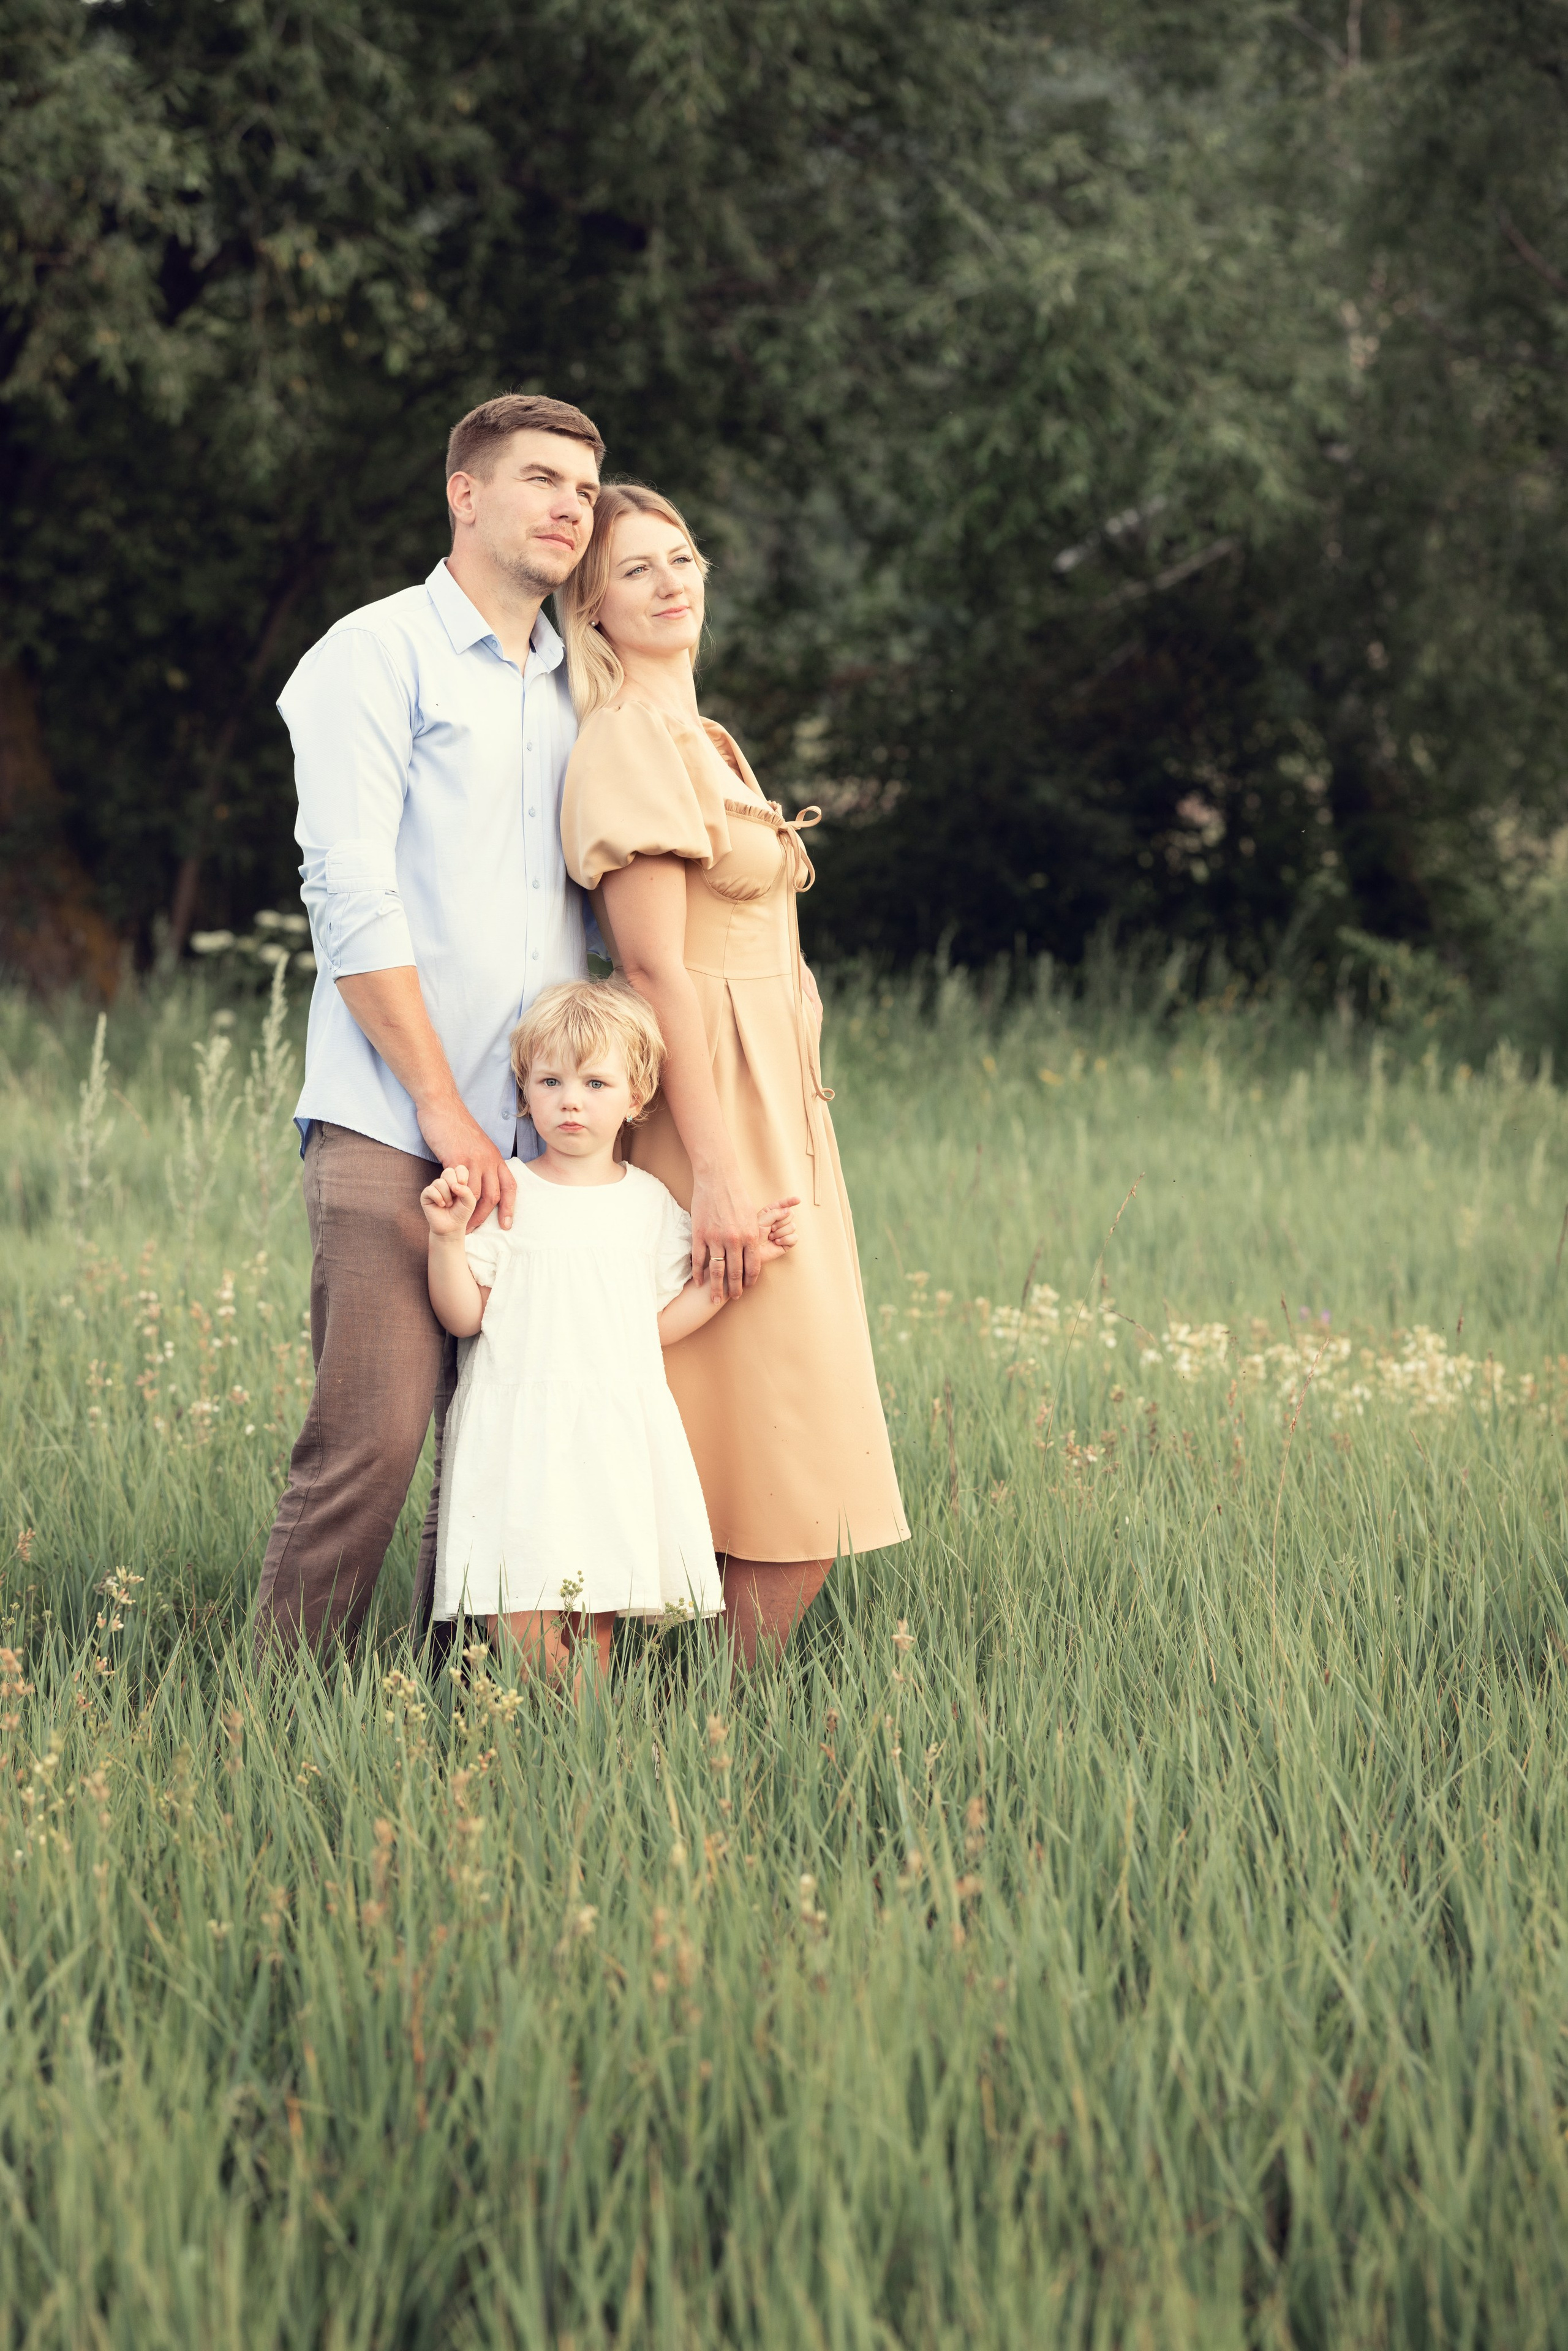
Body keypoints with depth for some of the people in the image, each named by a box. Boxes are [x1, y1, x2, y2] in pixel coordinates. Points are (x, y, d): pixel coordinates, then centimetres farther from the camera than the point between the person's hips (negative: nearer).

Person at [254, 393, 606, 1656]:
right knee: (370, 1438, -11)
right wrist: (445, 1111, -12)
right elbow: (350, 898, -8)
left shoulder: (578, 691, 20)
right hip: (392, 1128, -6)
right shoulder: (378, 656, 0)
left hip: (538, 1135, 6)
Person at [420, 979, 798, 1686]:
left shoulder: (649, 1203, 9)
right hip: (519, 1434, -3)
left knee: (595, 1614, 2)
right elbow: (464, 1317, -2)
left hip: (617, 1435, 3)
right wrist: (447, 1236, -15)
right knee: (523, 1611, -14)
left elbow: (664, 1323, 11)